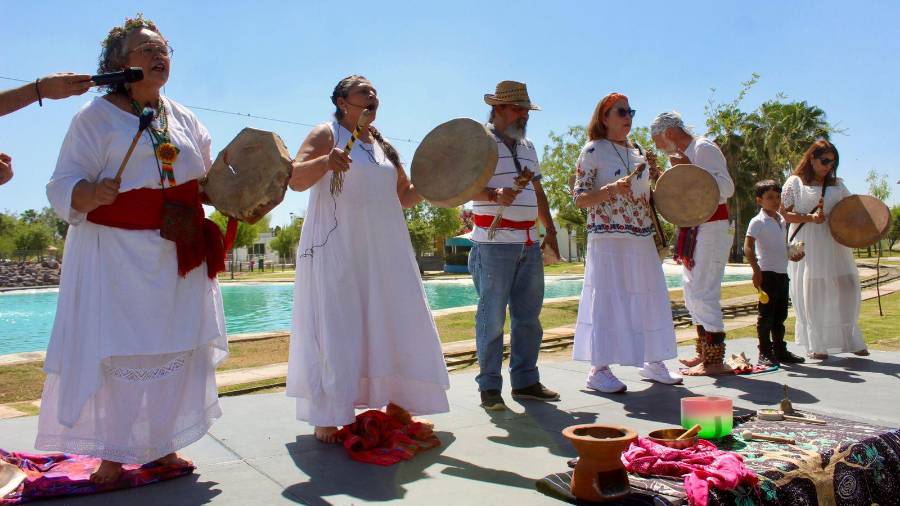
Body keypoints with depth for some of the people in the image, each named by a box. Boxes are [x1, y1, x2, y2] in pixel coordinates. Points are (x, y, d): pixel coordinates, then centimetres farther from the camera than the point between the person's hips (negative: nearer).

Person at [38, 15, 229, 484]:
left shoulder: (184, 119, 13)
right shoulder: (96, 116, -3)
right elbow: (62, 187, -9)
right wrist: (93, 193, -30)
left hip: (178, 256, 6)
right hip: (118, 256, -5)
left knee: (176, 349, 8)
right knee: (117, 353, -3)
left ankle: (163, 446, 22)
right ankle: (112, 457, 11)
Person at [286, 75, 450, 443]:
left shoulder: (382, 144, 20)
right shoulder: (326, 134, 1)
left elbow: (404, 196, 23)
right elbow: (295, 179, -12)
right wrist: (325, 162, -31)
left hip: (383, 253, 6)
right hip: (336, 251, -6)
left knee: (392, 326, 7)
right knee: (335, 329, -6)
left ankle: (399, 407, 18)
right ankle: (328, 416, 2)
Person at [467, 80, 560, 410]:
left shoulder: (527, 147, 21)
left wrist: (550, 229, 21)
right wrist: (494, 194, -31)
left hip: (529, 243, 8)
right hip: (494, 243, -7)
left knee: (528, 315, 10)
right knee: (492, 317, -4)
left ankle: (525, 380, 21)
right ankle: (489, 386, 6)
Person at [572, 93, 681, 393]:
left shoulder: (639, 152, 15)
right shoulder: (593, 151, -4)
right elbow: (579, 199, -10)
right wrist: (610, 190, -24)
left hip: (642, 239, 7)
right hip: (608, 239, -7)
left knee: (648, 298, 11)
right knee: (607, 300, -5)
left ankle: (653, 362, 24)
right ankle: (599, 370, 3)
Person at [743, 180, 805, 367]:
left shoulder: (782, 221, 13)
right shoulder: (757, 221, -10)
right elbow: (748, 247, -17)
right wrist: (756, 269, -24)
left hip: (782, 273, 8)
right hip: (767, 273, -8)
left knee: (780, 316, 15)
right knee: (766, 316, -3)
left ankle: (780, 350, 25)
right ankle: (765, 353, 4)